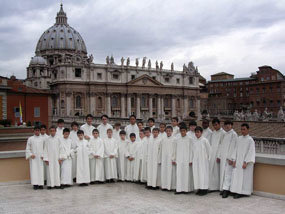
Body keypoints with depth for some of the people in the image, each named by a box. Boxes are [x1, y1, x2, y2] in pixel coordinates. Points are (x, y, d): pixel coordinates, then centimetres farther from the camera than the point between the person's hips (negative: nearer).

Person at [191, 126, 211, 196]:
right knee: (196, 174, 5)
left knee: (203, 174, -3)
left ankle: (204, 189, 4)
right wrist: (192, 160, 11)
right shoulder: (194, 141, 8)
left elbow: (209, 150, -2)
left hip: (203, 160, -5)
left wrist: (207, 158, 3)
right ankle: (199, 188, 14)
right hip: (195, 161, 5)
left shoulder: (204, 140, -8)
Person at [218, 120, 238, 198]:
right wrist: (218, 156, 13)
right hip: (222, 157, 7)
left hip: (228, 157, -7)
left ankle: (226, 189, -12)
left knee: (227, 172, -10)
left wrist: (230, 158, -17)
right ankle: (223, 188, 13)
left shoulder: (233, 134, -6)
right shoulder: (224, 135, 17)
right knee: (222, 172, 7)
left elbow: (233, 147, -12)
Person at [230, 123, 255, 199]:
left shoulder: (250, 140, -8)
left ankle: (242, 192, 5)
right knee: (236, 175, 3)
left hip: (245, 162, -5)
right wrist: (234, 160, 4)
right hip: (238, 161, 5)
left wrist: (246, 162, -16)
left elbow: (251, 152, -11)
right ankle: (237, 191, 11)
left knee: (244, 177, -2)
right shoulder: (239, 138, 9)